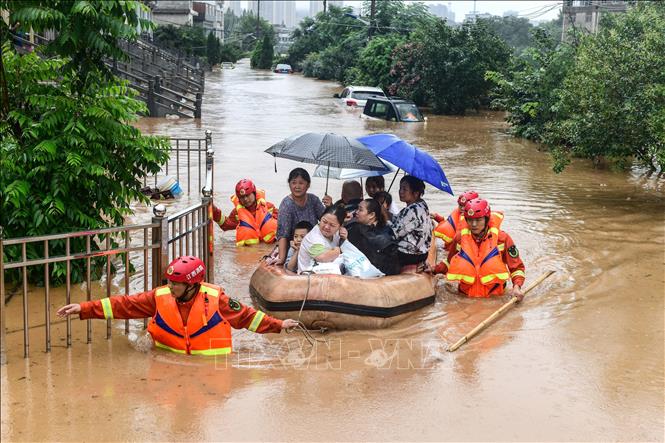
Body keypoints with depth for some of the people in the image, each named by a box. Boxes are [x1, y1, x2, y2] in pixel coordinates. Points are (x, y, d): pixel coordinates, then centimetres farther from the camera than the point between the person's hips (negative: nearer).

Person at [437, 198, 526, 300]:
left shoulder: (502, 238, -2)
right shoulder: (460, 237, 4)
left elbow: (517, 266, 5)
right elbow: (451, 262, 22)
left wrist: (517, 286, -11)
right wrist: (435, 270, 7)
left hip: (495, 298, -2)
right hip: (465, 296, 2)